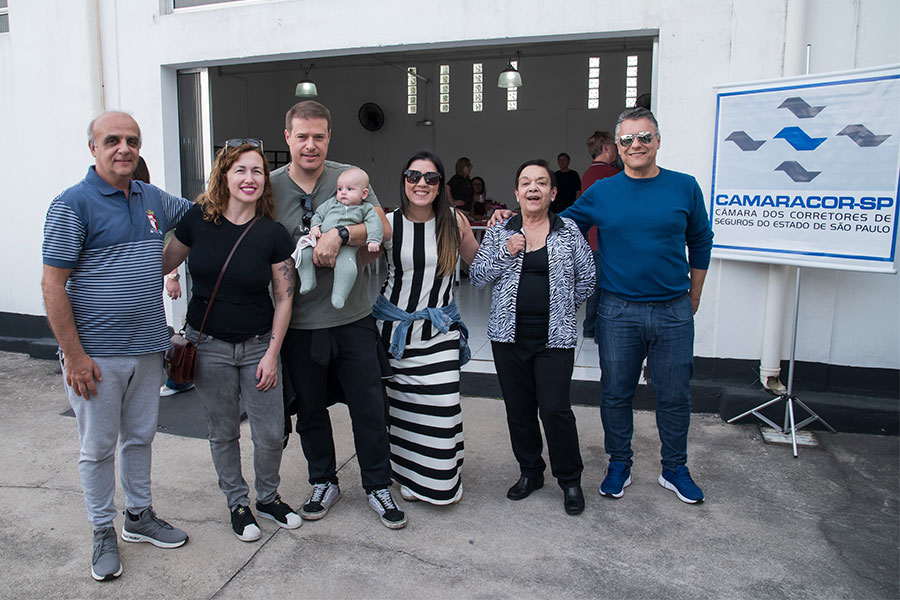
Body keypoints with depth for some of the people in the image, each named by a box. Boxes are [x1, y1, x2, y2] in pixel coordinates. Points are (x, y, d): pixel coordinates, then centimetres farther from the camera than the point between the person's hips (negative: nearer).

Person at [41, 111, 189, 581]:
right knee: (99, 447, 9)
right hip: (95, 354, -5)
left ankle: (139, 516, 35)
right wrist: (74, 356, -15)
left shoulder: (152, 198, 7)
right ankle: (103, 533, 26)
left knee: (140, 436, 18)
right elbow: (53, 285, -13)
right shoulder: (73, 204, -11)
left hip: (147, 349, 6)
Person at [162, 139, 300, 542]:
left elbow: (284, 297, -5)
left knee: (271, 434, 4)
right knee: (223, 432, 13)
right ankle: (237, 503, 35)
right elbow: (164, 264, 9)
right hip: (209, 346, 1)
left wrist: (272, 354, -8)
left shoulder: (273, 234, -8)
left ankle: (268, 498, 31)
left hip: (258, 345, 0)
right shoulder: (197, 220, -6)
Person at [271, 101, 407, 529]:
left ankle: (378, 486, 25)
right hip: (299, 322, 1)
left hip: (353, 317, 0)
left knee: (369, 406, 7)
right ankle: (324, 483, 35)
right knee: (310, 408, 14)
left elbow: (383, 229, -9)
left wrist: (341, 233, -24)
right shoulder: (271, 187, 1)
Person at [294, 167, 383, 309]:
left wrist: (373, 240, -19)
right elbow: (318, 214, 23)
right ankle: (307, 280, -6)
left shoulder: (366, 209, 11)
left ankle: (339, 294, -23)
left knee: (347, 267, -31)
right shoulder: (332, 203, 22)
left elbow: (374, 223, -1)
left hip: (346, 246, -4)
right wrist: (315, 227, 2)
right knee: (304, 252, -18)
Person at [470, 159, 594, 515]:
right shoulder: (500, 233, 5)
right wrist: (506, 253, -11)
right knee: (519, 408, 11)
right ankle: (530, 472, 31)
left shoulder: (569, 232, 2)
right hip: (509, 335, 2)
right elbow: (477, 277, 1)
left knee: (555, 408, -6)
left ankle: (570, 479, 16)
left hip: (555, 338, -2)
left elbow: (587, 279, 9)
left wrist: (561, 308, 9)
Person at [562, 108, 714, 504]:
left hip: (673, 312, 1)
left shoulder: (685, 188, 2)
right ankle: (619, 465, 28)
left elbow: (700, 242, 12)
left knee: (674, 396, 11)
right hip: (618, 312, 0)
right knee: (616, 394, 9)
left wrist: (694, 297, 12)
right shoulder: (600, 193, 1)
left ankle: (674, 469, 30)